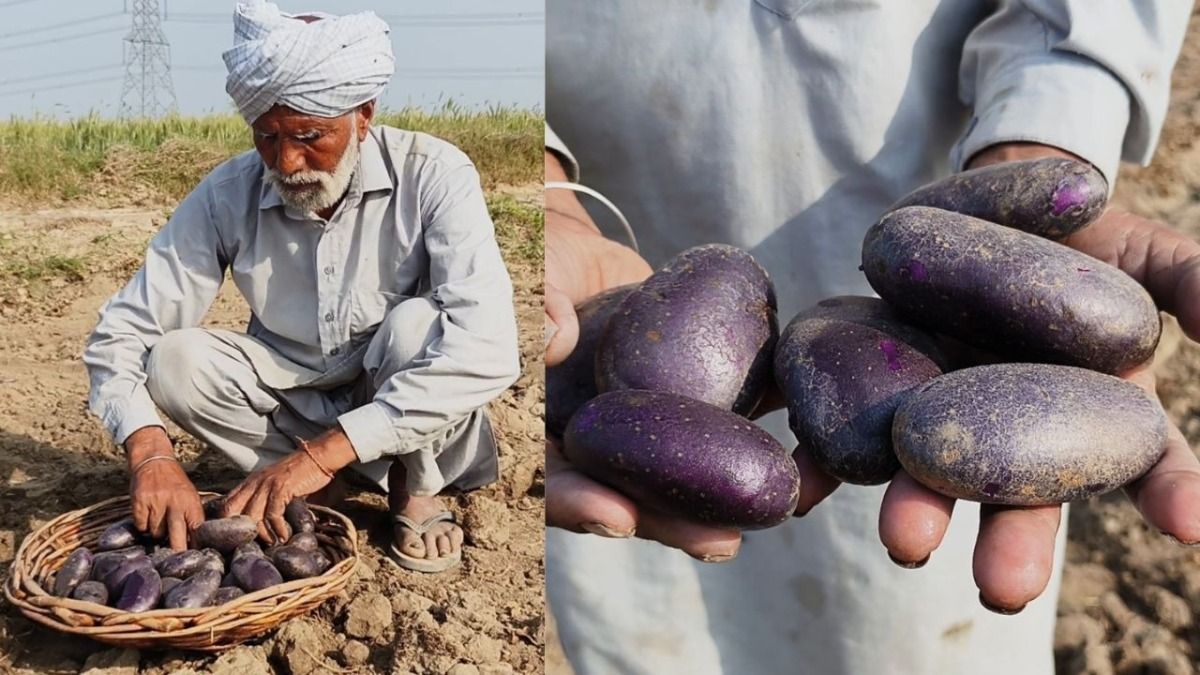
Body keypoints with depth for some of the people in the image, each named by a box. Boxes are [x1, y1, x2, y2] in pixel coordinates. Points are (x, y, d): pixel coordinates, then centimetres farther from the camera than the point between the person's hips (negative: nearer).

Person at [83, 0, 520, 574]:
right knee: (174, 362, -22)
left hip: (406, 408, -2)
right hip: (294, 399, 3)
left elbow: (488, 347, -37)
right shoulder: (228, 195, -16)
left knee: (417, 323, -33)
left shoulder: (433, 176, -25)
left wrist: (325, 451, -41)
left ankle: (415, 491, -6)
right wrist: (151, 452, -34)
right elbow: (121, 335, -13)